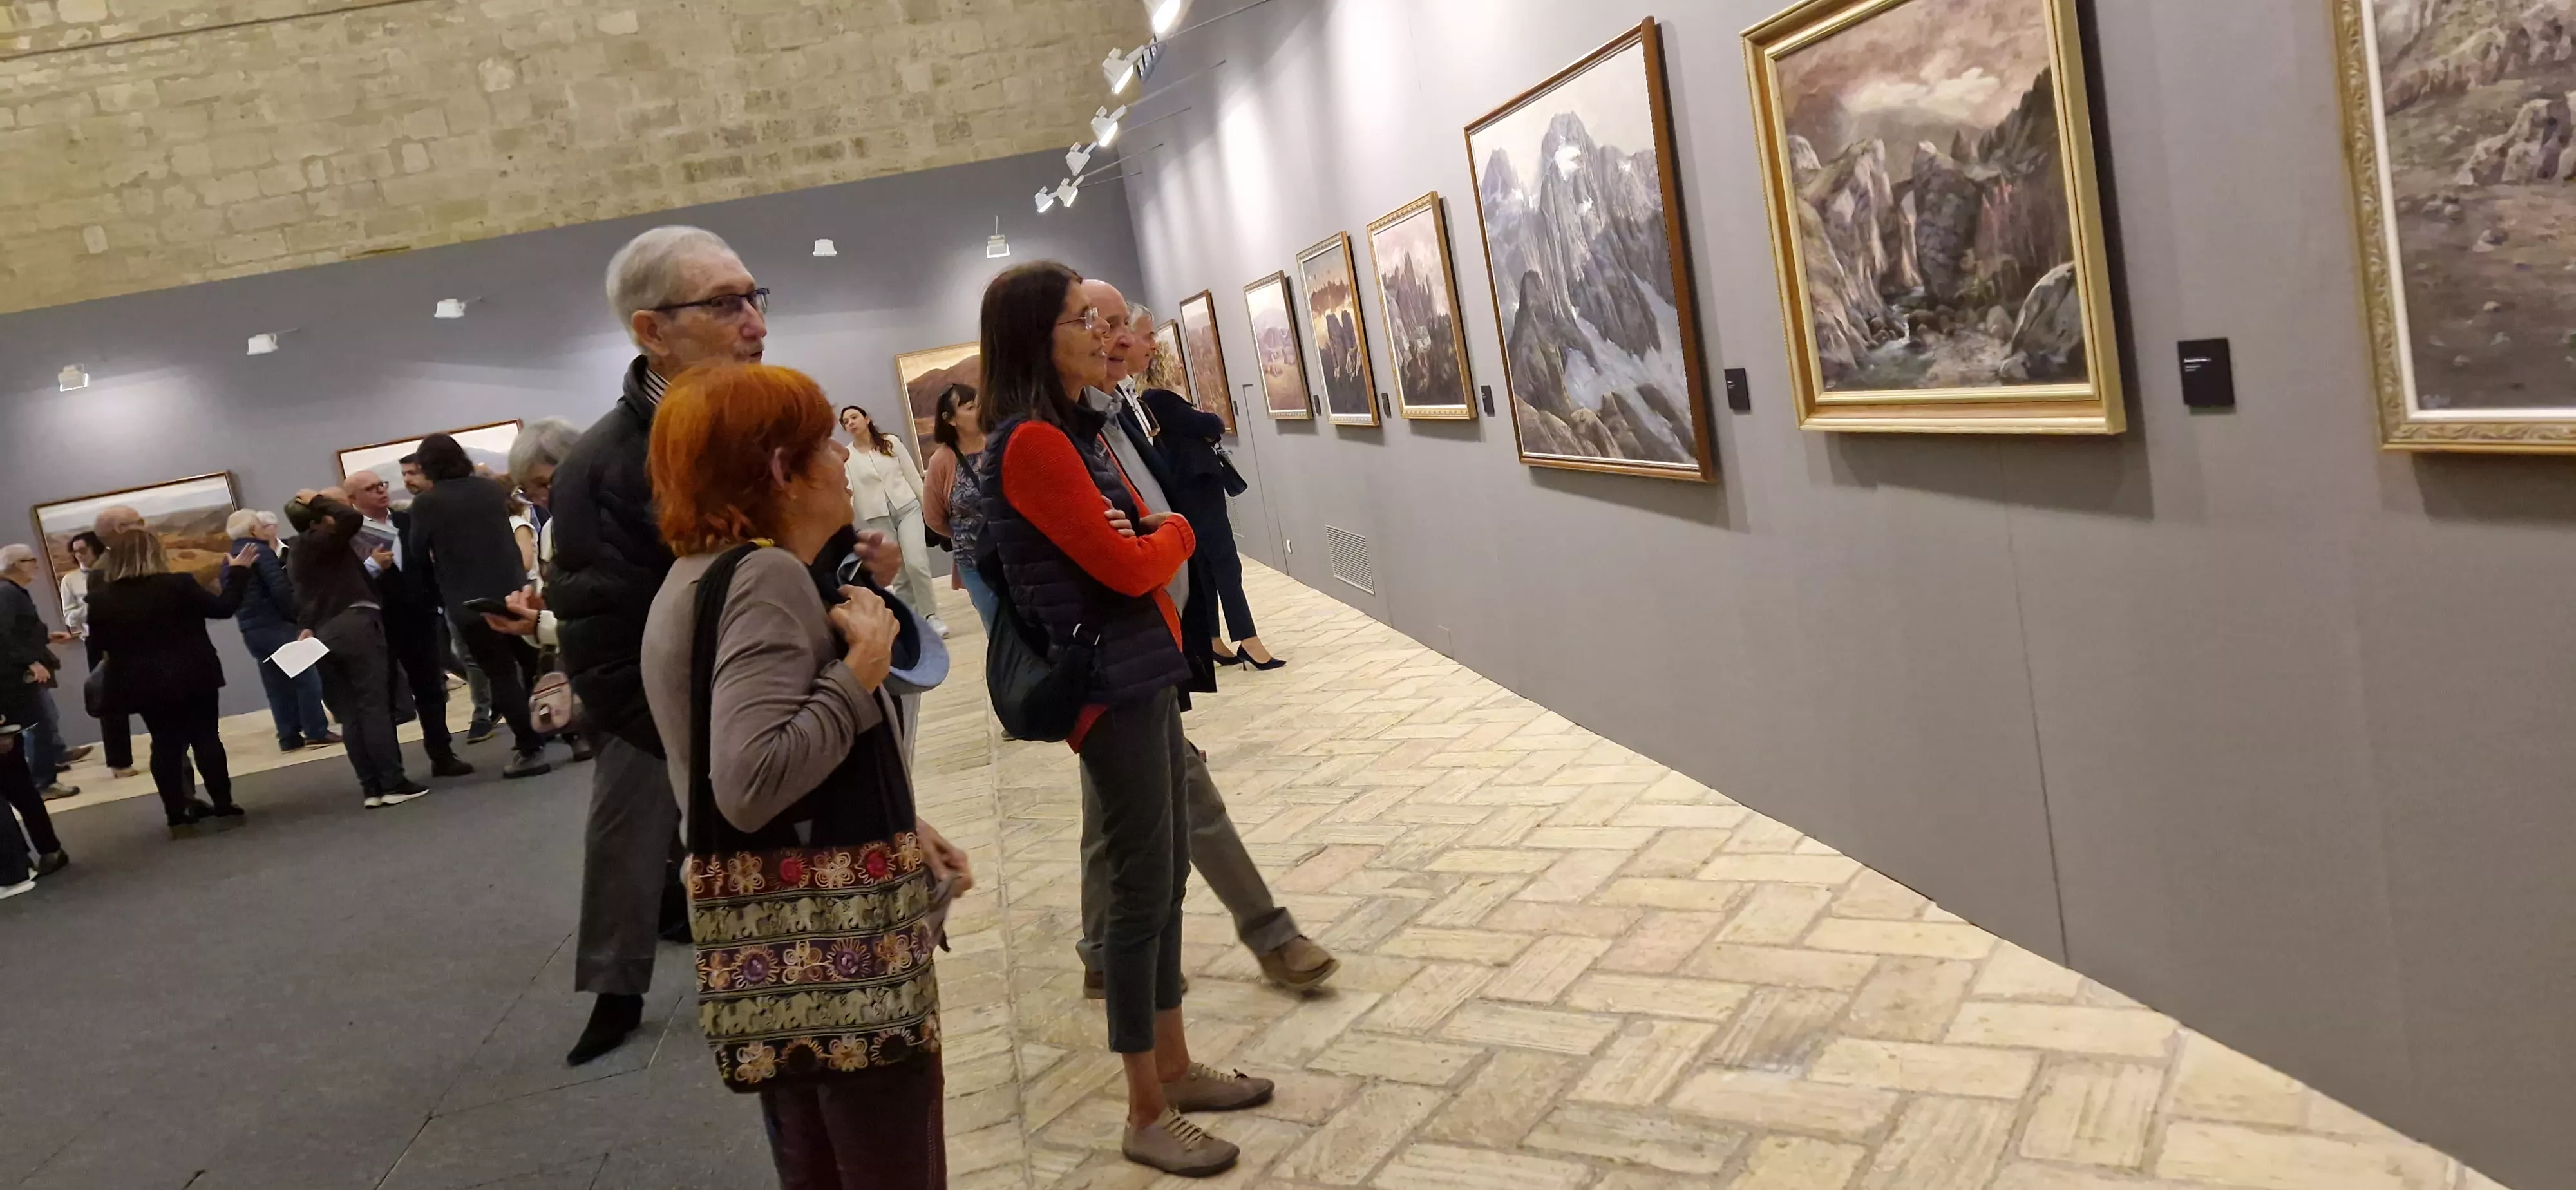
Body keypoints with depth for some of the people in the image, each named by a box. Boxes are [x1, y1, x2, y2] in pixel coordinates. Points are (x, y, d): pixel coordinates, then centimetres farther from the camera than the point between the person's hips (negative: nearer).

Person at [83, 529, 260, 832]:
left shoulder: (100, 599, -3)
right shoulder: (179, 584, -13)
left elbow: (97, 648, 2)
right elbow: (224, 608, -7)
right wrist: (238, 572, 4)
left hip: (142, 684, 3)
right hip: (193, 676, -3)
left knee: (165, 745, 10)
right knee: (207, 739, 5)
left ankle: (177, 815, 11)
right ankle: (224, 808, 5)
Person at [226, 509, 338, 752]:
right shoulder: (261, 551, -9)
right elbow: (281, 589, -16)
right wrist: (298, 616, -9)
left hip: (250, 630, 8)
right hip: (275, 625, -8)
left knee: (277, 683, 10)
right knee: (305, 676, -3)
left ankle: (289, 737, 10)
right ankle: (317, 732, -4)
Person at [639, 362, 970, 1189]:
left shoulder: (698, 574, 12)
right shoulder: (767, 576, -19)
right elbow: (752, 785, -31)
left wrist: (894, 825, 11)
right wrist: (862, 670, -20)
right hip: (833, 935, -10)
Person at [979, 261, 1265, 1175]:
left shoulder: (1075, 431, 13)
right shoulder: (1031, 443, -17)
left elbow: (1141, 543, 17)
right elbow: (1127, 567, -15)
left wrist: (1154, 537, -3)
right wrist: (1173, 532, 2)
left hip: (1146, 676, 9)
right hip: (1109, 689, -9)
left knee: (1167, 879, 16)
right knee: (1142, 893, -2)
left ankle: (1176, 1069, 30)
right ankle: (1147, 1116, 11)